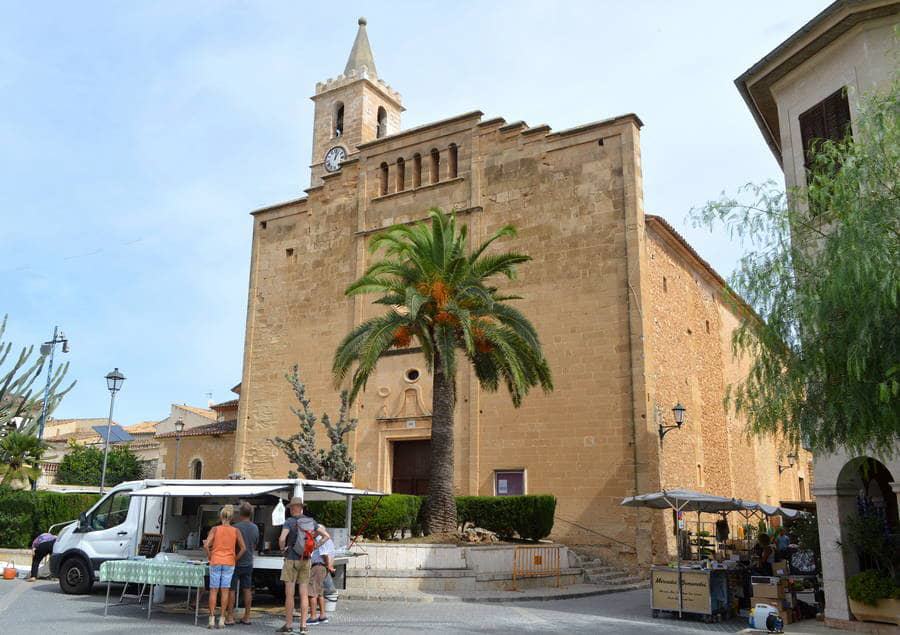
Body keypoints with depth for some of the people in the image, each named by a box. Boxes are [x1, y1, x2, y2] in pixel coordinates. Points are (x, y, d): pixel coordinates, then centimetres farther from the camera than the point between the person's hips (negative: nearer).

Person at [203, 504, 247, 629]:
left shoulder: (215, 529, -3)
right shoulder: (235, 531, 1)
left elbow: (206, 545, -12)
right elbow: (243, 548, -3)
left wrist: (210, 557, 3)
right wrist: (235, 559, 8)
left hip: (215, 562, -1)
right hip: (229, 563, 1)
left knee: (214, 590, 4)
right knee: (225, 591, 5)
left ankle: (212, 619, 2)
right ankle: (222, 620, 5)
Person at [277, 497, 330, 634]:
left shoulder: (289, 522, -10)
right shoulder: (311, 521, 5)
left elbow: (282, 538, -25)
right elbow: (326, 536, 4)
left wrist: (282, 548, -5)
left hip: (291, 560, -5)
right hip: (305, 560, 5)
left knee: (289, 594, 2)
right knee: (304, 594, 7)